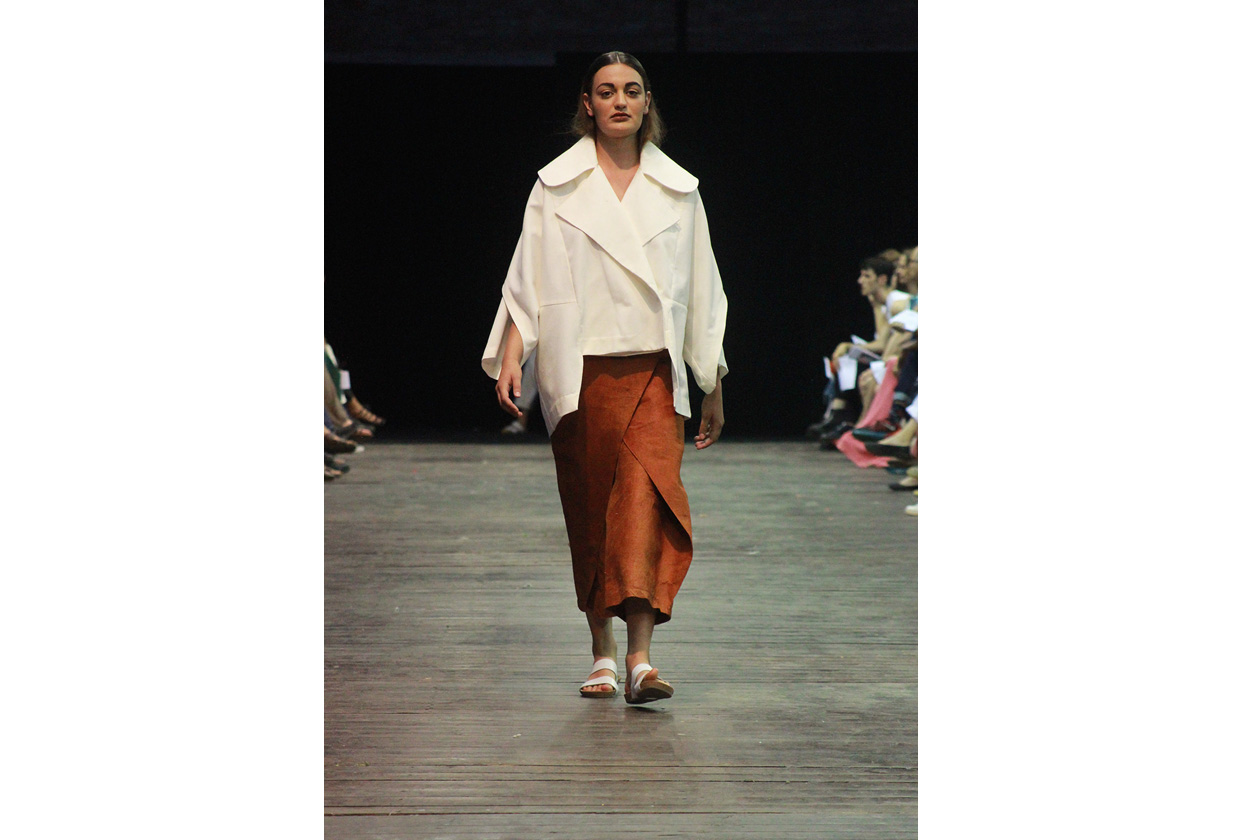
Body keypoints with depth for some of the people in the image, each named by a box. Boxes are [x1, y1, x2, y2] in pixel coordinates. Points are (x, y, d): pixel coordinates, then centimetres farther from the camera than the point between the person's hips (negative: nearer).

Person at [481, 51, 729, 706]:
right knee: (590, 511, 4)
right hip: (580, 373, 0)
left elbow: (700, 291, 14)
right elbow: (527, 283, 5)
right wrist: (509, 357, -9)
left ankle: (641, 656, -23)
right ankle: (602, 652, 18)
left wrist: (713, 388, 15)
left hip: (654, 370, 0)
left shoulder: (677, 190, 11)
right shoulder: (557, 185, 7)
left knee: (650, 495, -16)